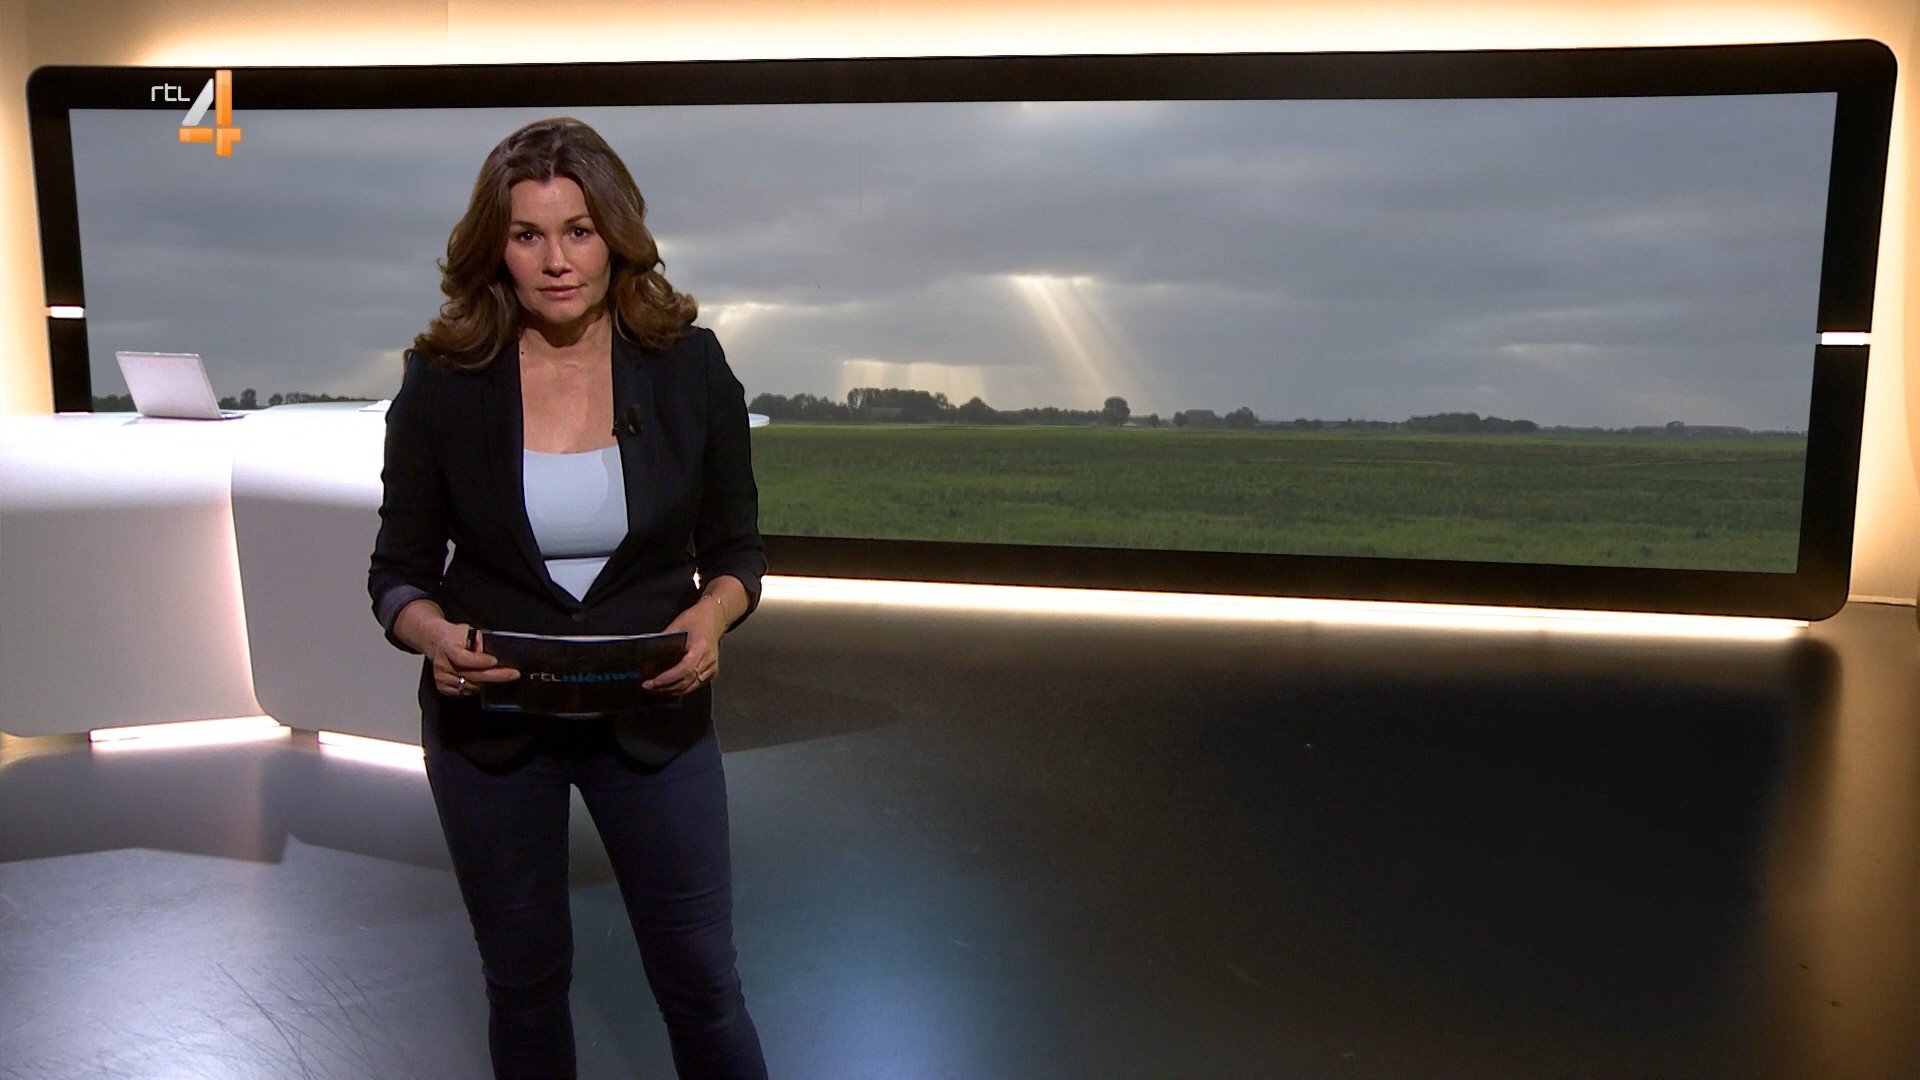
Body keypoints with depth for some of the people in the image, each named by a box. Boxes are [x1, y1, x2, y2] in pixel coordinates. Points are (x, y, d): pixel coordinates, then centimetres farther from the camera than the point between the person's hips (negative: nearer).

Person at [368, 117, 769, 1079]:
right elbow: (399, 570, -1)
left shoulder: (690, 367, -7)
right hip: (489, 725, 1)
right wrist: (431, 632, -23)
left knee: (699, 980, 10)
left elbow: (735, 547, 0)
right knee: (524, 976, 19)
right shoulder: (440, 384, -8)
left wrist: (711, 614, -21)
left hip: (653, 717, 0)